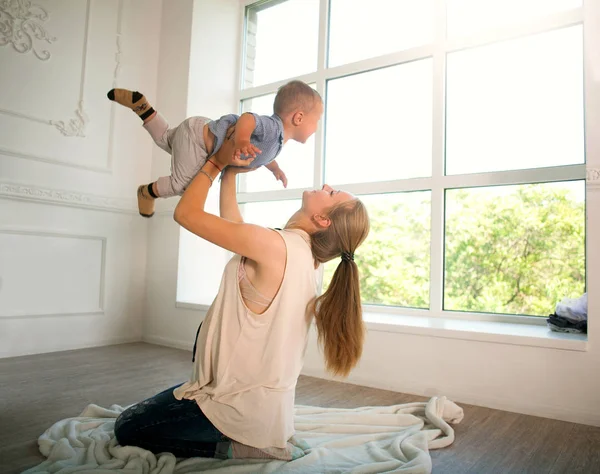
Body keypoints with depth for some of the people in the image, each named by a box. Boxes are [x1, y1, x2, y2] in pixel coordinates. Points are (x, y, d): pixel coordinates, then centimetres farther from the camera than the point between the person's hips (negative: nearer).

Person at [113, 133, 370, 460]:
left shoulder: (273, 245, -27)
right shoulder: (306, 255, -1)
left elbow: (186, 213, -15)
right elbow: (232, 224, 11)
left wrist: (217, 162, -2)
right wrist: (229, 173, 8)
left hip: (241, 406, -8)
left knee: (126, 429, 12)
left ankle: (237, 448, 1)